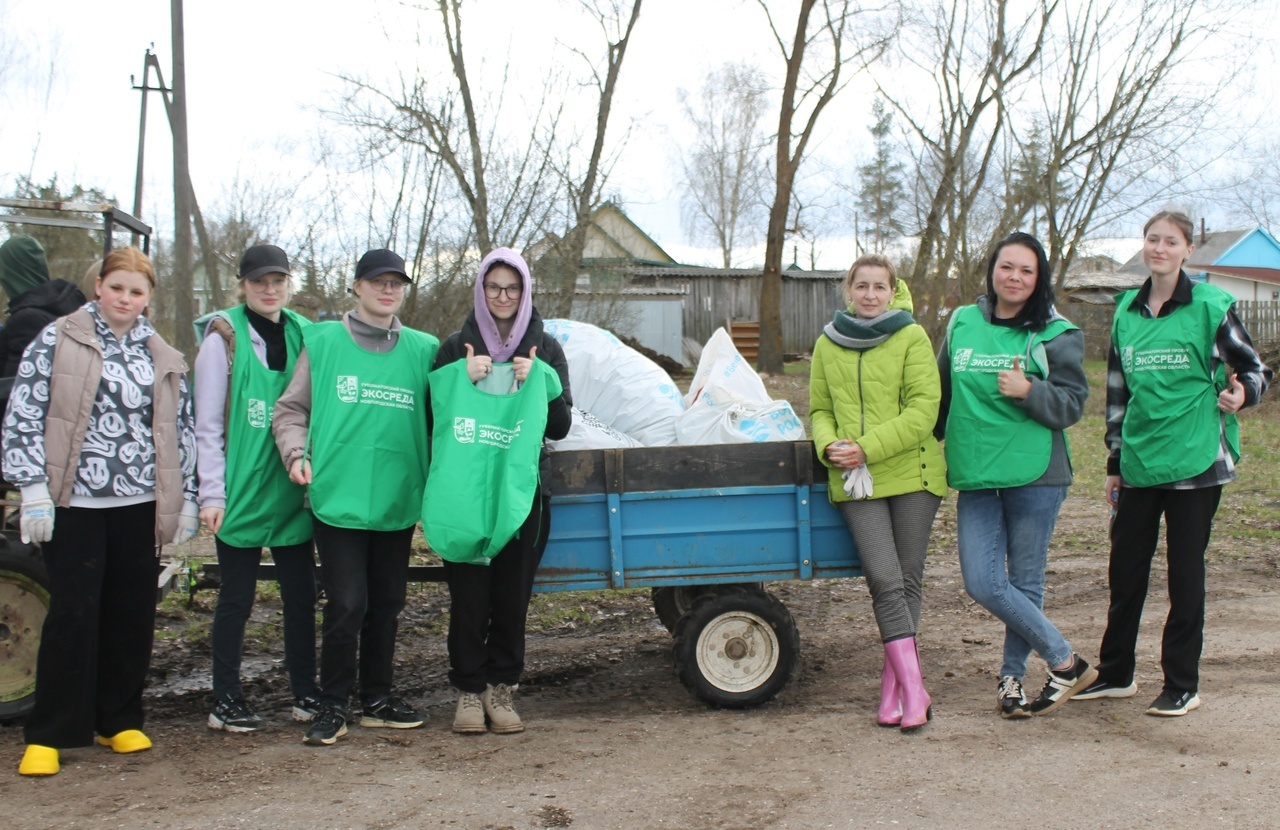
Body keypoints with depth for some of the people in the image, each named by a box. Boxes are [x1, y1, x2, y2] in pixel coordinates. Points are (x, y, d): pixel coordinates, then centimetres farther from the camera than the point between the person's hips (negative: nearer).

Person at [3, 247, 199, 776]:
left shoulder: (162, 359, 12)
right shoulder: (57, 341, 0)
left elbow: (181, 432, 15)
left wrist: (186, 498, 10)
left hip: (139, 504, 4)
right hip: (74, 502, -4)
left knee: (132, 614, 7)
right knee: (73, 614, -3)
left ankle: (119, 721, 21)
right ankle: (48, 735, 6)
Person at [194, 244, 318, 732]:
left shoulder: (303, 334, 9)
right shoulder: (224, 338, -3)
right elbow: (208, 424, -5)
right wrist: (212, 494, -11)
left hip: (293, 491, 4)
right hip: (242, 492, -4)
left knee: (301, 594, 8)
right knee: (236, 598, 4)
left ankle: (305, 693, 20)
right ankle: (226, 701, 15)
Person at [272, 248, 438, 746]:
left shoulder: (422, 349, 8)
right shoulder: (323, 342, 3)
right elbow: (291, 409, 7)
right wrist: (297, 452, -9)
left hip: (397, 501, 3)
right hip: (338, 496, -3)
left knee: (386, 605, 11)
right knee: (347, 604, -6)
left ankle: (378, 698, 25)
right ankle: (334, 705, 9)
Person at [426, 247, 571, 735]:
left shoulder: (545, 349, 8)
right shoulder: (457, 347, 7)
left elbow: (561, 427, 4)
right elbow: (432, 415, 3)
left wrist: (539, 382, -11)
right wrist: (462, 379, -12)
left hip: (522, 488, 1)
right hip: (464, 489, -1)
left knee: (513, 594, 3)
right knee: (469, 595, -1)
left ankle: (501, 688, 15)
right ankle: (469, 690, 11)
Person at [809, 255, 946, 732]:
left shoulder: (912, 338, -1)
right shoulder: (827, 345, 11)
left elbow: (923, 409, -8)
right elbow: (820, 410, 16)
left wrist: (867, 447, -14)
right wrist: (829, 446, -5)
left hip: (912, 474, -1)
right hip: (855, 481, 2)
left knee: (908, 580, 4)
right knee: (885, 580, -9)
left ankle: (893, 686, 16)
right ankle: (913, 688, -7)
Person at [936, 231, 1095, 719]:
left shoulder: (1057, 335, -1)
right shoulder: (962, 324, 9)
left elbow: (1072, 405, -5)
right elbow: (943, 394, 21)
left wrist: (1029, 391, -21)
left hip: (1036, 476, -3)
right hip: (975, 477, 3)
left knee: (1025, 583, 4)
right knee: (982, 583, -4)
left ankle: (1012, 674, 21)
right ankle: (1066, 662, 10)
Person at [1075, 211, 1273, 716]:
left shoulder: (1210, 306, -6)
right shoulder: (1127, 310, 9)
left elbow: (1256, 371, -1)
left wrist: (1242, 393, -24)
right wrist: (1115, 462, 15)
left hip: (1195, 461, -4)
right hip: (1139, 464, 5)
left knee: (1185, 571, 3)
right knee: (1125, 570, 10)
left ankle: (1182, 685, 16)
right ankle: (1115, 673, 25)